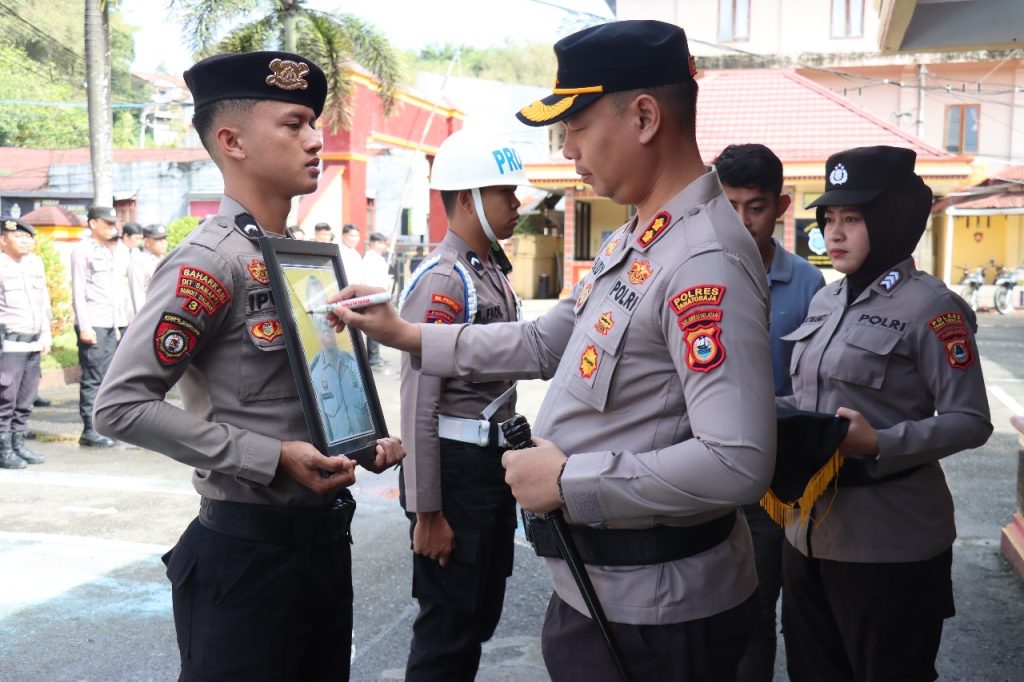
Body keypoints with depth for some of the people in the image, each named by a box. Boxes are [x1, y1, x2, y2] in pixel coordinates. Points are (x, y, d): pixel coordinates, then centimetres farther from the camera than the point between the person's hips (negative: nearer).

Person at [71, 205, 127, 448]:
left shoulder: (108, 252, 19)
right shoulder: (82, 250, -4)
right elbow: (78, 291, -10)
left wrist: (117, 325, 15)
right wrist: (84, 326, -16)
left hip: (110, 324, 7)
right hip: (92, 325, -7)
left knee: (107, 378, 8)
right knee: (93, 379, -6)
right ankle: (89, 430, -2)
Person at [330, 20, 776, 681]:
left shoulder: (706, 262, -25)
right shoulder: (628, 242, 8)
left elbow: (738, 463, -31)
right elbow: (544, 344, 16)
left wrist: (569, 481, -24)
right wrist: (409, 335, 12)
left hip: (651, 610, -9)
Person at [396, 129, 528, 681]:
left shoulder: (495, 274, 11)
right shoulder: (440, 284, -18)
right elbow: (418, 405, -21)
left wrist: (510, 461, 14)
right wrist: (427, 511, -20)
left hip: (495, 465, 9)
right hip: (456, 469, -9)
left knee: (481, 616, 19)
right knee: (447, 630, 4)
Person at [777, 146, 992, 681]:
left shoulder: (931, 307, -12)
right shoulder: (825, 301, 10)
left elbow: (970, 421, -15)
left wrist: (881, 445, -27)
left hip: (887, 539, -7)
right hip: (808, 528, 7)